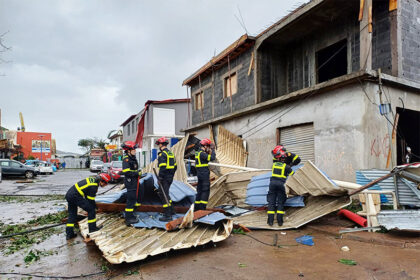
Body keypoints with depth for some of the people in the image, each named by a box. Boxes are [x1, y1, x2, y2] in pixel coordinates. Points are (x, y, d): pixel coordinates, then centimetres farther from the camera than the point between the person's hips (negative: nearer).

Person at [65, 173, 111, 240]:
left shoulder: (93, 179, 12)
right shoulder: (94, 186, -16)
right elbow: (90, 199, -8)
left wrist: (94, 205, 25)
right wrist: (94, 207, 9)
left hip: (69, 194, 10)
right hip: (75, 196, -10)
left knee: (72, 215, 17)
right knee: (91, 209, -2)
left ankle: (69, 234, 21)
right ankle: (92, 227, 8)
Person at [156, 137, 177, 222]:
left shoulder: (162, 154, -14)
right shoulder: (171, 153, 14)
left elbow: (162, 167, -23)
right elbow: (175, 166, 18)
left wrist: (160, 178, -18)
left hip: (165, 177, -9)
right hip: (170, 177, 9)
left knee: (164, 195, -4)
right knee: (165, 193, 23)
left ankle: (168, 216, -3)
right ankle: (171, 210, 30)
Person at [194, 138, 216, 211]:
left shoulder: (198, 153, 15)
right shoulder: (202, 153, -16)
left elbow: (208, 157, 23)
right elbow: (212, 158, -22)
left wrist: (209, 151, 11)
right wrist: (213, 150, -10)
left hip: (199, 174, 10)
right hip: (204, 174, -10)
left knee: (200, 190, 15)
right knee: (205, 191, -5)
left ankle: (196, 207, 20)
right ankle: (202, 207, -6)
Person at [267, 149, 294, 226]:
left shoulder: (274, 164, 13)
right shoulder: (286, 166, 5)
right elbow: (293, 175, 12)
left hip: (272, 183, 2)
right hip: (281, 184, -2)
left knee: (271, 202, 4)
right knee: (280, 203, 6)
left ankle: (270, 220, -1)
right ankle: (279, 220, 0)